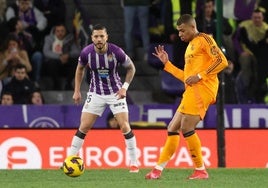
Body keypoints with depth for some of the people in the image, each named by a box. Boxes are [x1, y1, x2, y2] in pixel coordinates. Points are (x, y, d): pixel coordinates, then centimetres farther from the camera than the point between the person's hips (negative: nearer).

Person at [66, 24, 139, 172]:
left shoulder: (116, 52, -20)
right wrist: (77, 91, 5)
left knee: (124, 126, -9)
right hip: (96, 93, 2)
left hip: (115, 93, -1)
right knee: (84, 127, -3)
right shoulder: (86, 53, -14)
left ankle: (134, 163, 3)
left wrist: (125, 87, -12)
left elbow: (131, 68, -2)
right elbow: (80, 69, 8)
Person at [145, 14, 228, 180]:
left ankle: (201, 170, -10)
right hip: (192, 91, 10)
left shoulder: (204, 39, -2)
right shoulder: (190, 46, 25)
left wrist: (199, 76, -16)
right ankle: (158, 169, 13)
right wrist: (167, 63, 23)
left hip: (202, 88, -10)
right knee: (173, 128, 10)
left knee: (187, 128, -16)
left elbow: (222, 61, -14)